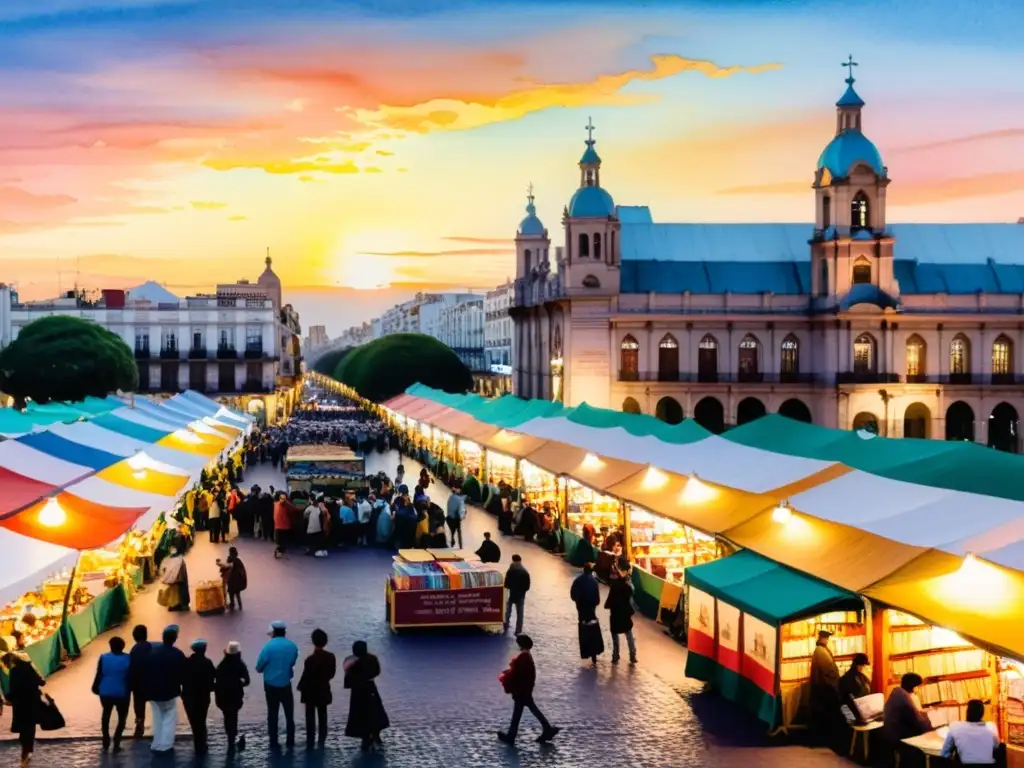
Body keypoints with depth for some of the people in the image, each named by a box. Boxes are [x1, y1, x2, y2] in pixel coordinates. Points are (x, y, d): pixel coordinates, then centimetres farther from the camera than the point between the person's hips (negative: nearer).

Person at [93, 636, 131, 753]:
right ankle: (116, 744, 0)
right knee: (122, 718, 12)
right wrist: (130, 689, 13)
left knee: (106, 715, 23)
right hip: (122, 693, -2)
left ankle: (106, 743, 23)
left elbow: (99, 675, -4)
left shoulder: (104, 658, -7)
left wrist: (95, 688, 10)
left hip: (106, 693, 2)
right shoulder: (128, 659, -8)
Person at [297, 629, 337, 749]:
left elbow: (306, 676, -17)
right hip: (323, 691, 4)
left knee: (310, 717, 9)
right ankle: (321, 741, 21)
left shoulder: (310, 659, -25)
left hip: (311, 691, -4)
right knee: (322, 716, 16)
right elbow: (332, 673, 1)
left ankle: (310, 742, 13)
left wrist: (301, 687, 0)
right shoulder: (331, 656, -10)